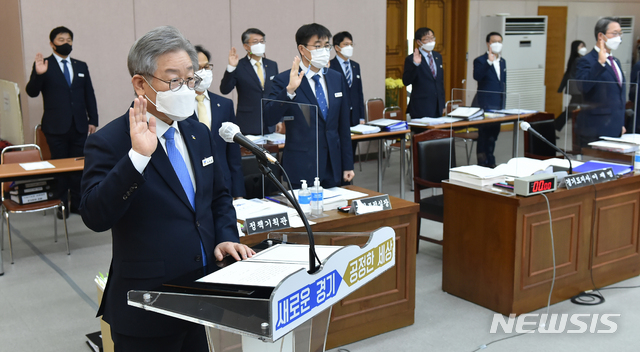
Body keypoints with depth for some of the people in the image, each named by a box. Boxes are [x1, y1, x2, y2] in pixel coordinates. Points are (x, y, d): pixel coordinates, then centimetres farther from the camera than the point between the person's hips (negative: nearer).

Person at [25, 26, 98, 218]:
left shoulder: (81, 66, 14)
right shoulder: (43, 66, 2)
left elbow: (90, 95, 15)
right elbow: (32, 92, -7)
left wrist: (93, 120, 8)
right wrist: (38, 74, -25)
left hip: (79, 126, 3)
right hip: (56, 127, -3)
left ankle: (77, 203, 15)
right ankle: (61, 204, 12)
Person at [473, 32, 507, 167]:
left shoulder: (502, 62, 15)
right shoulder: (480, 61, -7)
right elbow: (477, 76, -26)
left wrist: (503, 103, 17)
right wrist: (489, 62, -33)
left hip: (498, 105, 7)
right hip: (485, 105, -7)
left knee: (494, 133, 12)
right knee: (484, 135, -5)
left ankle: (490, 162, 21)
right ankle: (482, 163, 1)